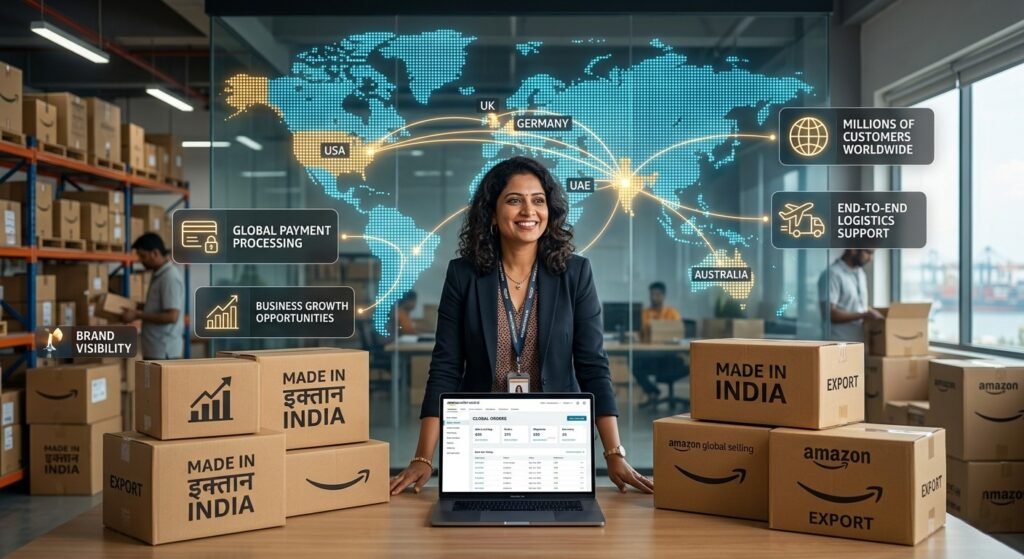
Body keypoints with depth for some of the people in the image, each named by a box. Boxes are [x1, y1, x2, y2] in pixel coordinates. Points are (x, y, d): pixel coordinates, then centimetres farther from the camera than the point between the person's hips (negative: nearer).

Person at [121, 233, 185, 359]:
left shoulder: (170, 277, -18)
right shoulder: (159, 275, 14)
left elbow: (171, 316, -23)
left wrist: (138, 315, -18)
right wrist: (139, 307, 9)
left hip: (165, 351, -10)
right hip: (155, 350, 10)